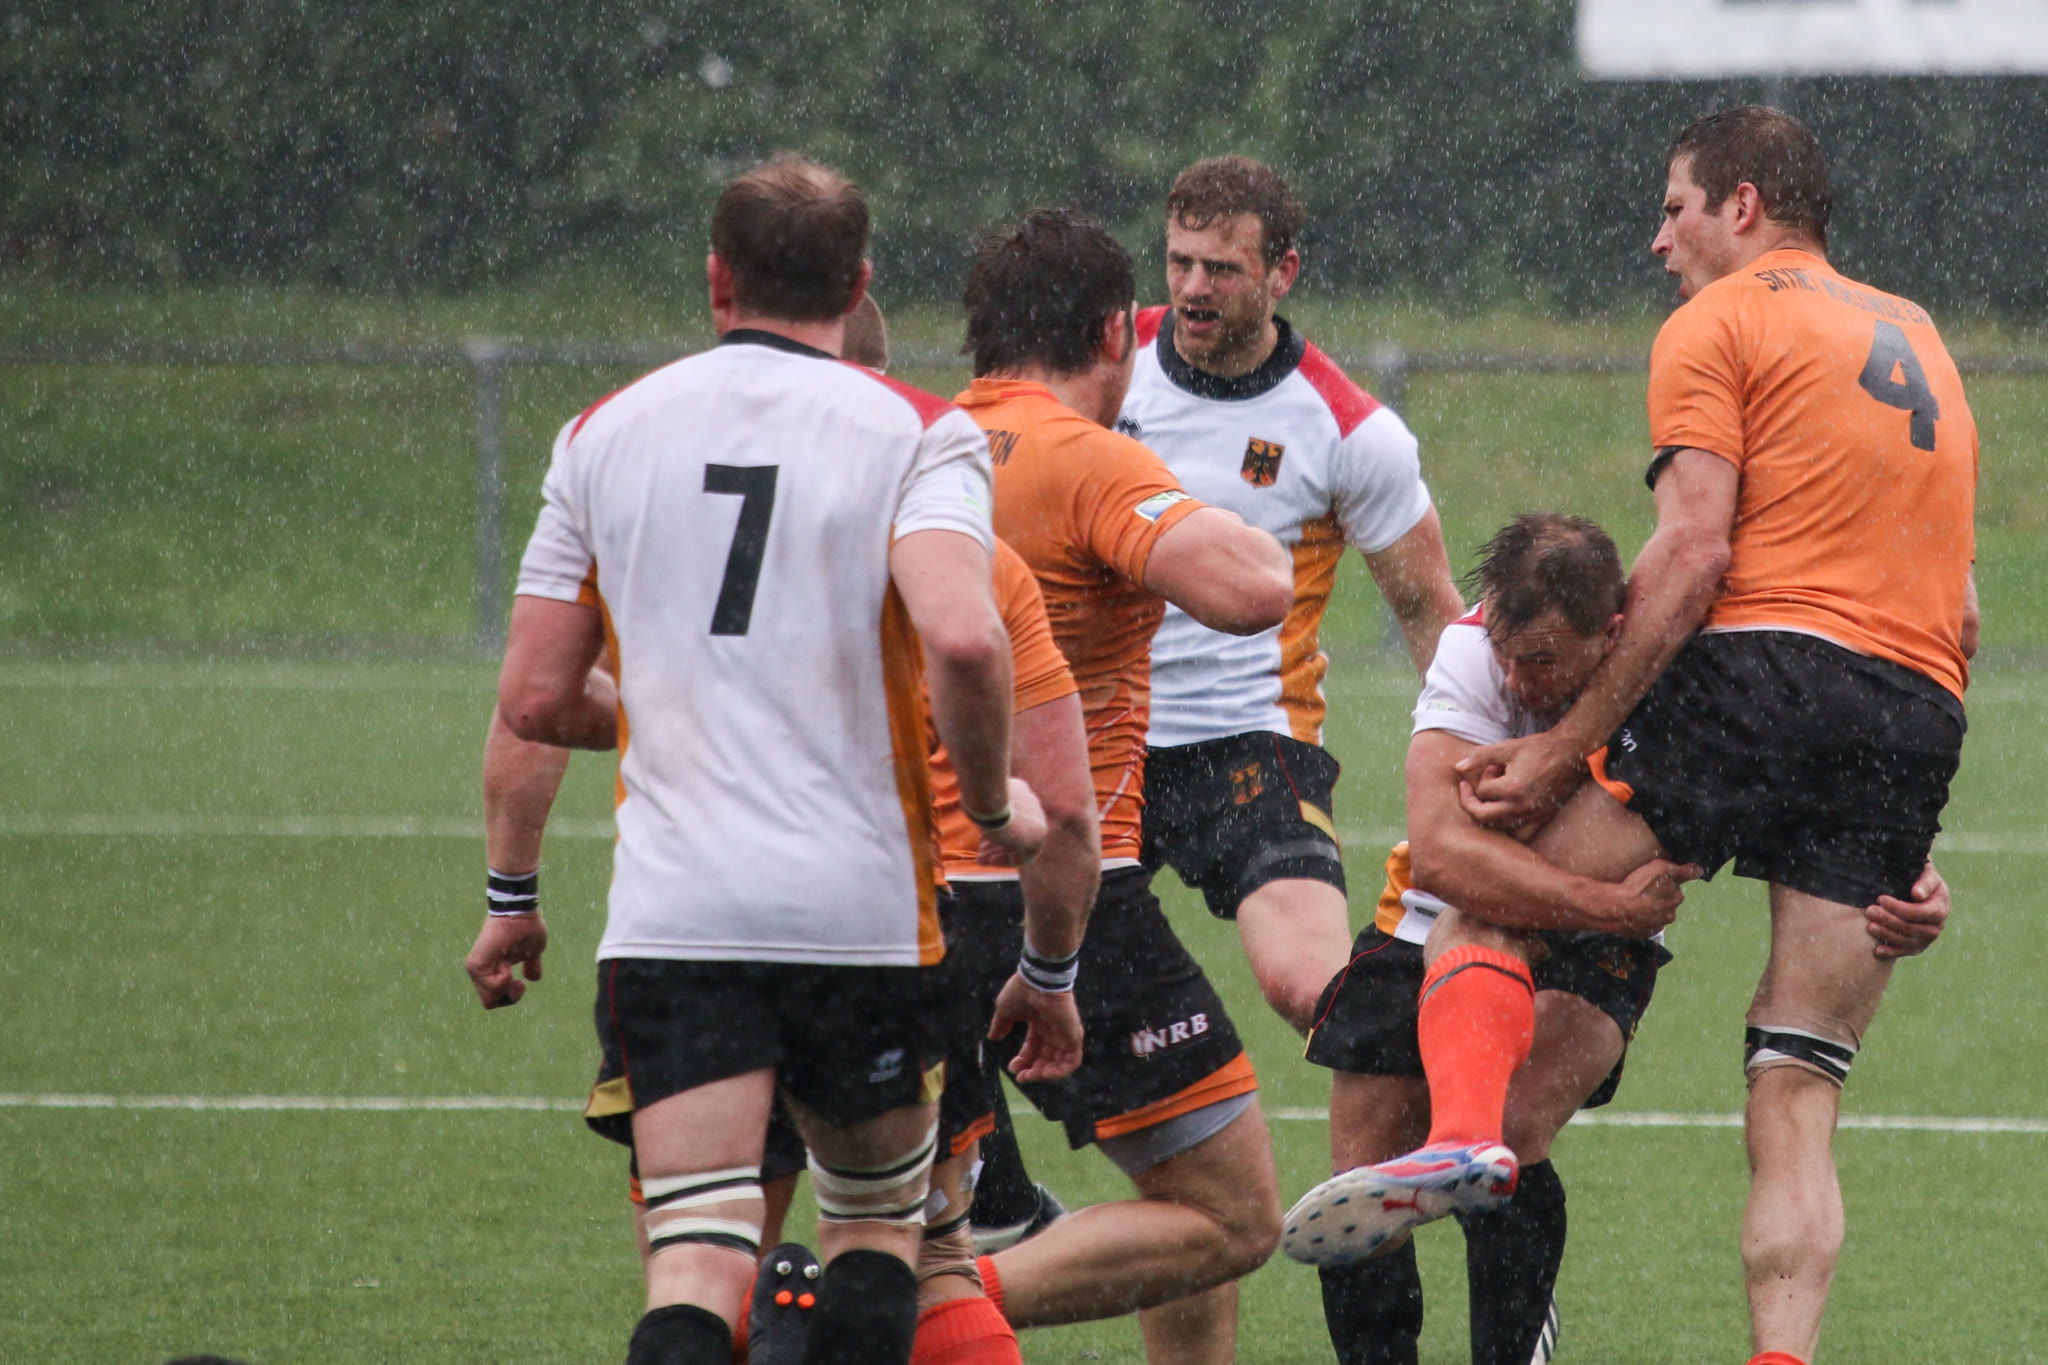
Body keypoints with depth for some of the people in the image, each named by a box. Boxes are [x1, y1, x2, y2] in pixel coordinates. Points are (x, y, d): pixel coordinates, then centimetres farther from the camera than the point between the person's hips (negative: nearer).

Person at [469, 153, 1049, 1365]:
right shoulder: (915, 433, -1)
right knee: (878, 1225, 21)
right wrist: (994, 801, -1)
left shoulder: (607, 433, 9)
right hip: (863, 906, -1)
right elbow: (963, 639, -19)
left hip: (671, 909, 1)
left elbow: (534, 700, 10)